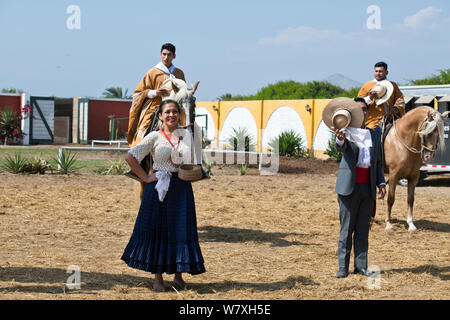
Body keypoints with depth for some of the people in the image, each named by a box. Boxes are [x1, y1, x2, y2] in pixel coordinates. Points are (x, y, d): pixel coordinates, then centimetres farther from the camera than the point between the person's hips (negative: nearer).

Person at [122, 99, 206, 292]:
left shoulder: (186, 135, 8)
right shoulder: (154, 137, -1)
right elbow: (130, 157, -2)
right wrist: (145, 177, -4)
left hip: (181, 189, 2)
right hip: (158, 189, -2)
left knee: (181, 230, 1)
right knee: (157, 230, 2)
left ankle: (178, 275, 15)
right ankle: (158, 278, 12)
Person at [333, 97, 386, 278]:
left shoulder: (373, 135, 13)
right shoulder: (345, 132, -3)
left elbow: (377, 163, 17)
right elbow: (341, 148, -25)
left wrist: (381, 183, 5)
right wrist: (340, 140, -49)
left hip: (368, 188, 4)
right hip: (349, 187, -4)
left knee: (363, 229, 7)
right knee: (346, 229, 1)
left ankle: (361, 266, 13)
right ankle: (343, 267, 7)